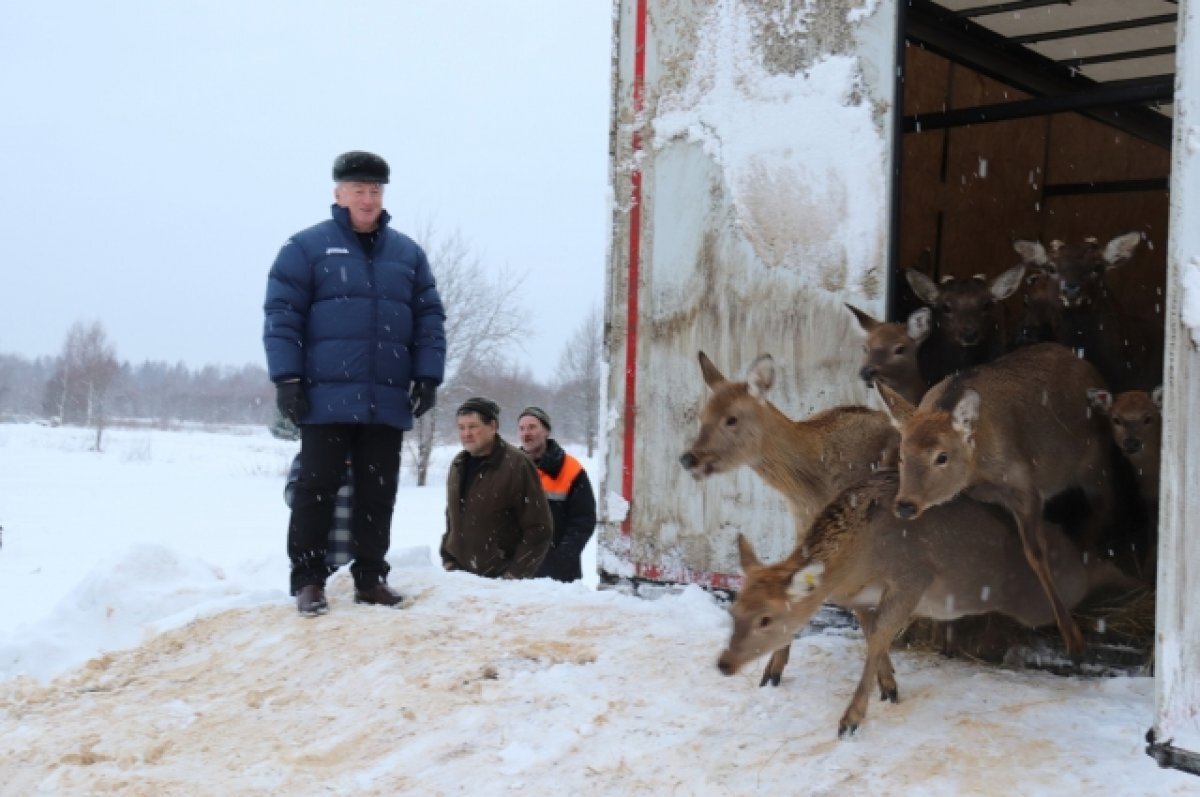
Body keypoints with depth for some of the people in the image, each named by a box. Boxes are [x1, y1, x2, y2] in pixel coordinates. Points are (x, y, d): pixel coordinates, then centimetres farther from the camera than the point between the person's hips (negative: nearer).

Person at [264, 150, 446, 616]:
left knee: (378, 493, 7)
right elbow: (281, 316, -2)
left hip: (388, 400, 4)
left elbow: (429, 319, 14)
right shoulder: (306, 247, 3)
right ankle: (308, 580, 8)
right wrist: (287, 378, -10)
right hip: (326, 398, -3)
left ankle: (370, 577, 17)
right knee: (317, 489, 0)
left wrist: (427, 376, 4)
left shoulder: (407, 253, 15)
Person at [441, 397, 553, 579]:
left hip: (502, 581, -6)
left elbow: (539, 529, -13)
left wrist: (514, 574, -15)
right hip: (459, 577, 6)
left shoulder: (516, 465, -12)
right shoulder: (458, 465, 9)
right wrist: (448, 560, 11)